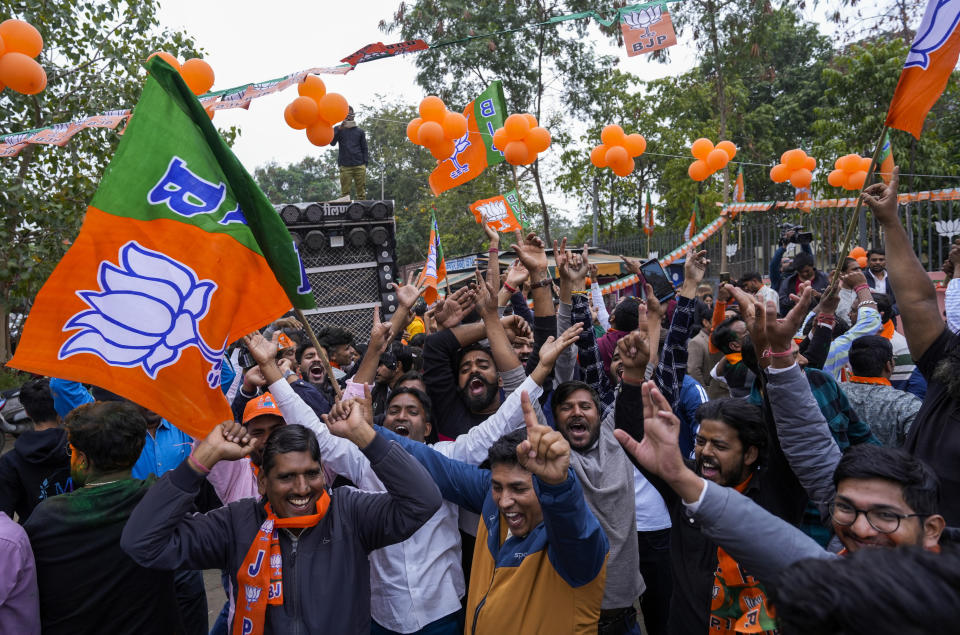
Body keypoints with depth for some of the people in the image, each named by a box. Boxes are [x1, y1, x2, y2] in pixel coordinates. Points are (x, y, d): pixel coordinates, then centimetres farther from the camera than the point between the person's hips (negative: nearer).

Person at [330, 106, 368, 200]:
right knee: (345, 193, -6)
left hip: (359, 165, 1)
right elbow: (332, 143, -3)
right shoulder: (338, 129, 13)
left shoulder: (360, 131, 16)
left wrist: (365, 164, 2)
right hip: (345, 166, -1)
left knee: (361, 193, -4)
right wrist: (340, 129, -14)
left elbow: (364, 149, 14)